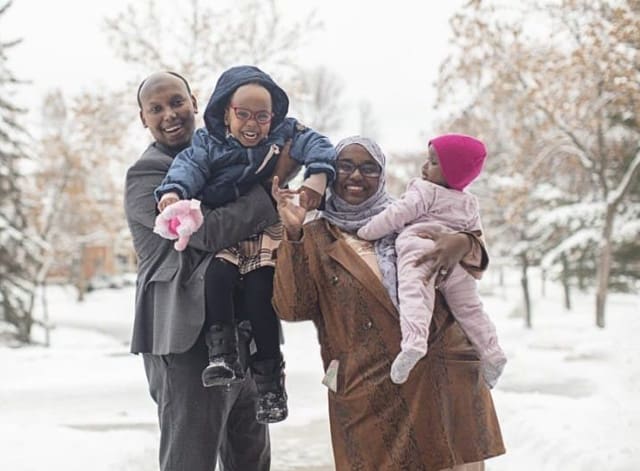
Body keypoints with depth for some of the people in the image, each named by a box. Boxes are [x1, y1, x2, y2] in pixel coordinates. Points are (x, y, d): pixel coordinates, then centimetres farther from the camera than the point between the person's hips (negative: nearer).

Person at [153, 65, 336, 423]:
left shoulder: (285, 135, 5)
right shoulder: (209, 143, 4)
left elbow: (316, 146, -6)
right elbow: (190, 166, -12)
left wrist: (318, 176, -26)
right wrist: (173, 190, -33)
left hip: (267, 232, -1)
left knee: (261, 290, -18)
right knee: (216, 274, -27)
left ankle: (270, 374, -10)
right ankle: (222, 353, -20)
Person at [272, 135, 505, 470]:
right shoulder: (315, 239, 7)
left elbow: (472, 260, 15)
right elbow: (292, 308, -6)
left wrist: (462, 244, -9)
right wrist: (292, 235, -16)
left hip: (443, 377, 2)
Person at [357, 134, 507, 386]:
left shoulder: (424, 191, 4)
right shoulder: (470, 204, 24)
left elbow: (397, 215, -1)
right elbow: (476, 236, 30)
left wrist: (366, 232, 8)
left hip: (419, 249, -7)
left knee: (414, 296, -24)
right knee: (469, 308, 17)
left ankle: (413, 342, -45)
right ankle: (491, 352, 15)